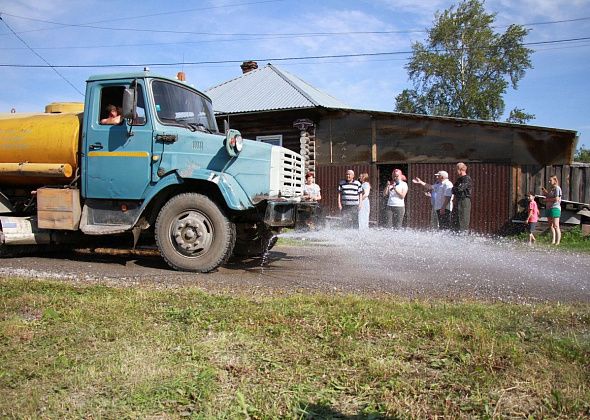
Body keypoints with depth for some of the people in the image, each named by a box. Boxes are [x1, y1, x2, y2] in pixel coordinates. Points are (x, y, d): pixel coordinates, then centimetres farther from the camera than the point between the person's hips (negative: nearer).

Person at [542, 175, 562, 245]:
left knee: (556, 226, -10)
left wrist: (547, 199, -6)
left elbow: (556, 199, -16)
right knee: (551, 226, 8)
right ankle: (553, 241, 12)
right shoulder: (550, 188, 19)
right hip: (548, 208, 9)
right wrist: (545, 193, 8)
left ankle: (557, 242, -9)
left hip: (555, 208, -9)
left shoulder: (557, 188, -7)